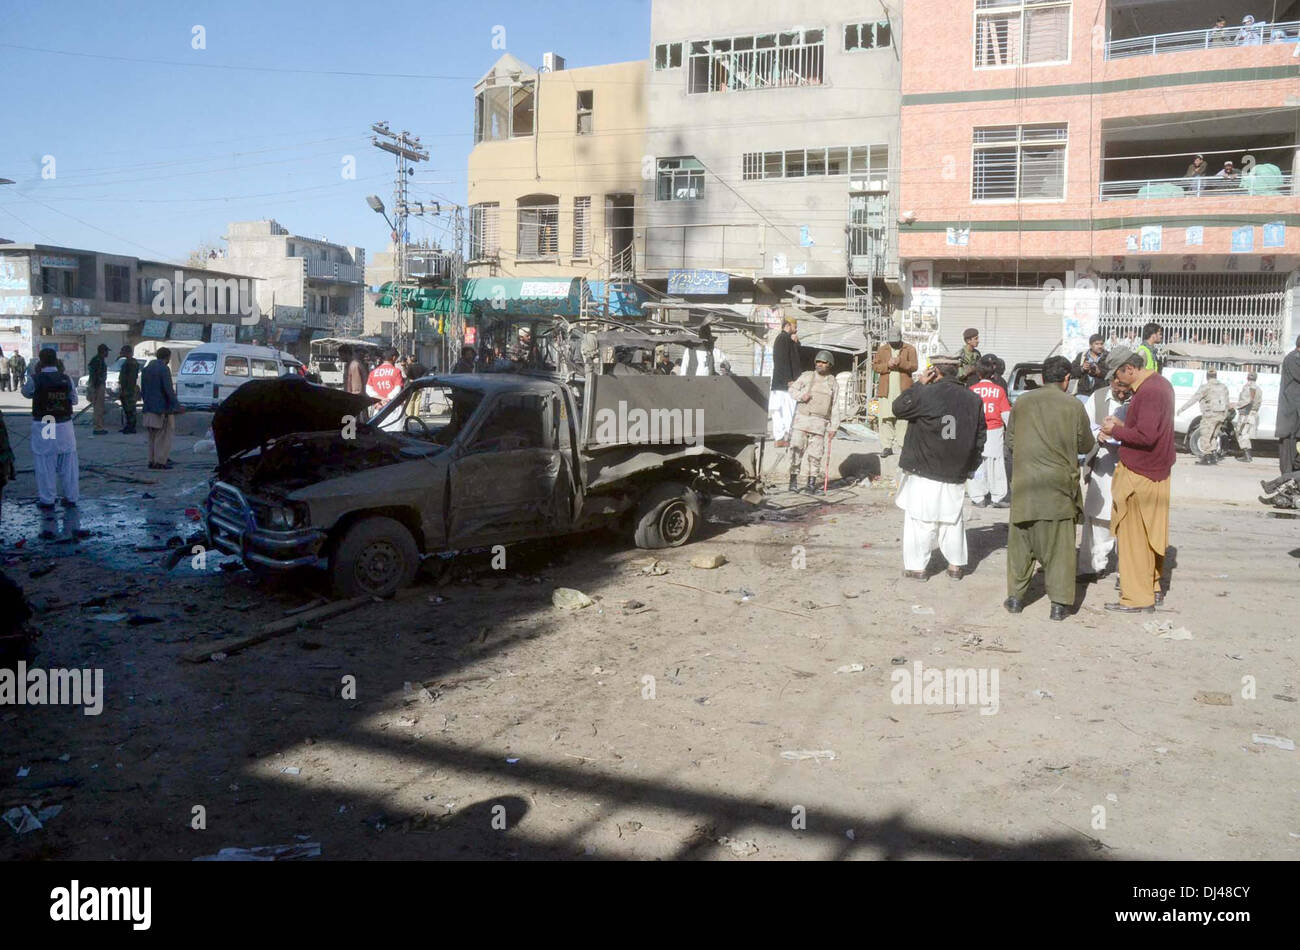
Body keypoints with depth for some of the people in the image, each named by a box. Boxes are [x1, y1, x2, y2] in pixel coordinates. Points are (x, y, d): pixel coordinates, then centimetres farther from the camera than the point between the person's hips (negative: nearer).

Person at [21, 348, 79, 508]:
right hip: (64, 425, 2)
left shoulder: (35, 379, -9)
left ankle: (47, 500, 11)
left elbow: (26, 392, 10)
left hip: (43, 427, -2)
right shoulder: (66, 379, -2)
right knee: (68, 463, 11)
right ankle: (71, 497, 18)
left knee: (45, 464, 6)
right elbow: (74, 400, 7)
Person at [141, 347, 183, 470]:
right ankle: (160, 461, -2)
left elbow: (142, 390, 18)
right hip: (163, 408, -8)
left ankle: (152, 460, 18)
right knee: (164, 436, -1)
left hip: (149, 408, 8)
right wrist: (177, 406, -12)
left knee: (153, 437, 15)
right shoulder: (164, 369, -13)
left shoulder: (146, 369, 13)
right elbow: (169, 390, -17)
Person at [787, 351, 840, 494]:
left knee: (816, 454, 0)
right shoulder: (806, 376, 9)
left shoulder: (833, 384, 13)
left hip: (819, 423, 1)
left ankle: (812, 483, 10)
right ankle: (794, 479, 1)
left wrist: (833, 427, 4)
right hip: (801, 418, -1)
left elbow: (835, 407, 11)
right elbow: (793, 390, 9)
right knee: (796, 448, -6)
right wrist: (801, 395, -13)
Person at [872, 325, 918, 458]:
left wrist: (901, 362, -18)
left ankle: (903, 444, 3)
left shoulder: (909, 349, 7)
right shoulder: (882, 350, 12)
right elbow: (874, 365, 7)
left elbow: (914, 366, -2)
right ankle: (886, 446, -1)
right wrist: (887, 365, -10)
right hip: (886, 389, 1)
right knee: (886, 417, -4)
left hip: (903, 389, -1)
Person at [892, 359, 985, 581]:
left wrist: (919, 384, 2)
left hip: (923, 472, -5)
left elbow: (898, 408, -2)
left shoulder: (926, 394, -15)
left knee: (919, 519, 4)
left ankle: (916, 566, 7)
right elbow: (980, 436, 12)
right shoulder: (973, 400, 5)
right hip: (956, 473, 5)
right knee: (952, 519, 16)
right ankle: (956, 564, 21)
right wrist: (970, 466, 19)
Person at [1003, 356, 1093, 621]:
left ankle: (1016, 596, 18)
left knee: (1020, 540, 13)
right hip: (1059, 483, -2)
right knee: (1059, 544, 5)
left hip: (1024, 482, 2)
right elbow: (1085, 445, 4)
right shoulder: (1074, 406, -4)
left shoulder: (1022, 402, 2)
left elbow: (1010, 439, 9)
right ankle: (1060, 603, 7)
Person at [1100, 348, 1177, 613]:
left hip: (1139, 475, -10)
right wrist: (1122, 425, 9)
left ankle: (1137, 598, 2)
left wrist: (1116, 431, -14)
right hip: (1156, 472, 10)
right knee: (1151, 535, 17)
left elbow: (1146, 436, -27)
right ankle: (1153, 589, 27)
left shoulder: (1147, 391, -21)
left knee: (1133, 535, -3)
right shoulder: (1160, 383, 12)